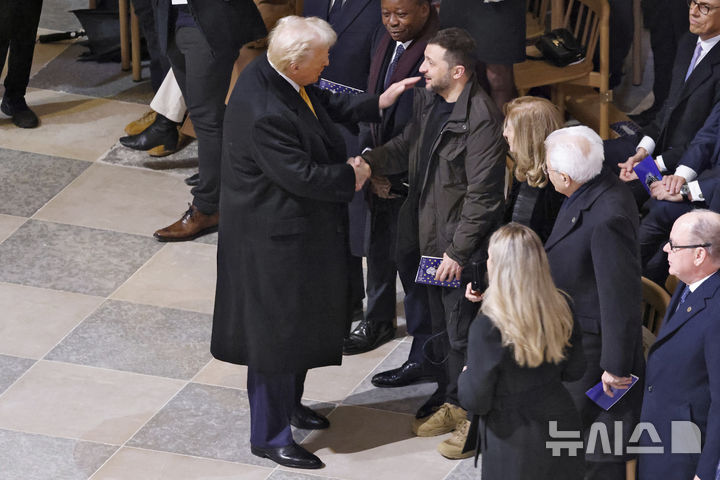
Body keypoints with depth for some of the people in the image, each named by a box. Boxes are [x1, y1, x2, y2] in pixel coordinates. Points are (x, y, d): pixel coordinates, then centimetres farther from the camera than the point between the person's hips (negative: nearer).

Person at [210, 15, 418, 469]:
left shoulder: (277, 75, -4)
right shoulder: (264, 112, -33)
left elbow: (325, 104, 15)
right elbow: (303, 176, -29)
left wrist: (377, 103, 5)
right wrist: (352, 176, -13)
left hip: (302, 227, 10)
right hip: (275, 236, -10)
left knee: (302, 323, 25)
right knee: (278, 331, 4)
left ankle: (288, 403, 45)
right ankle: (269, 435, 19)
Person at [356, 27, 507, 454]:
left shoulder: (481, 120, -25)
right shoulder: (429, 100, 1)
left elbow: (482, 195, -23)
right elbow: (407, 146, 17)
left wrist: (458, 250, -20)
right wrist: (370, 161, -2)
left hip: (462, 246, -9)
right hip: (431, 235, 9)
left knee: (462, 334, 5)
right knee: (442, 327, 23)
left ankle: (475, 417, 21)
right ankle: (450, 399, 40)